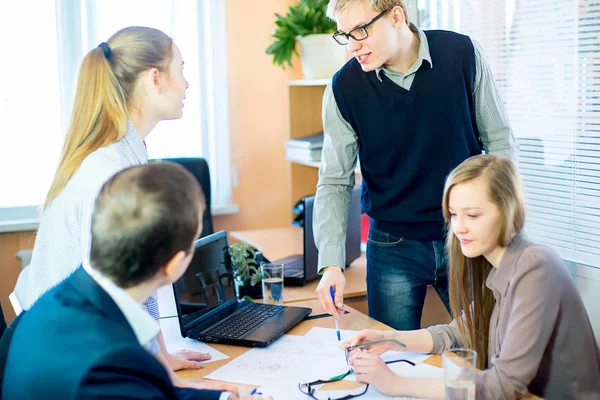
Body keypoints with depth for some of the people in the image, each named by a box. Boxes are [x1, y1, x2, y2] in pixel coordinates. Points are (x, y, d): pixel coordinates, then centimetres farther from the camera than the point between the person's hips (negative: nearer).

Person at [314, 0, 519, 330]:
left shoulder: (461, 54, -8)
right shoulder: (344, 88, -9)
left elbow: (499, 142, 0)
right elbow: (334, 183, -6)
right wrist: (331, 263, -17)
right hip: (393, 249, 0)